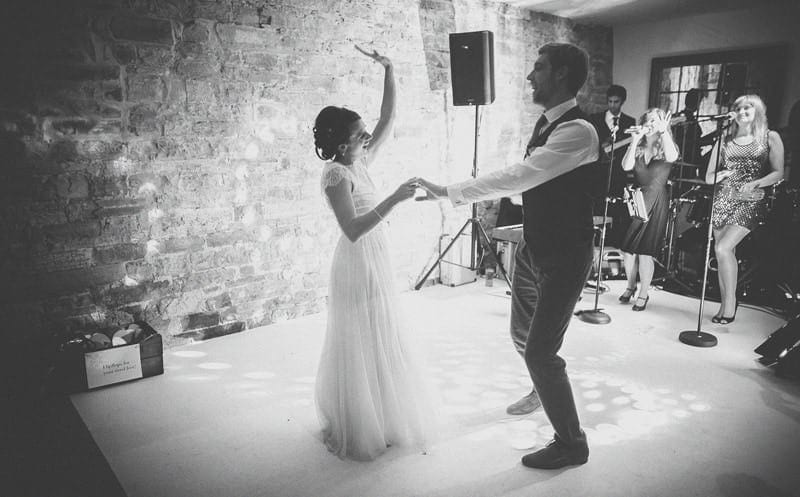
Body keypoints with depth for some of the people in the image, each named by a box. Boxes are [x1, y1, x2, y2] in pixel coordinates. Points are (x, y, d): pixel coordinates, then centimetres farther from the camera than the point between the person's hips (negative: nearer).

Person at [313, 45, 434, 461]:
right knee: (359, 347, 4)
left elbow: (389, 118, 9)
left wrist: (389, 70, 4)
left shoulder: (359, 162, 5)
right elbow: (353, 229, -28)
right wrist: (393, 199, -32)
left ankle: (375, 418, 37)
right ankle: (357, 433, 22)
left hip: (374, 261, 9)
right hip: (357, 264, -9)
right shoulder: (336, 173, -18)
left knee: (377, 345, 18)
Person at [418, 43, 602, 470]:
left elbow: (520, 176, -30)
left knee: (539, 351, -5)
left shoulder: (578, 131, -23)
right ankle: (546, 388, 54)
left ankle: (571, 443, 18)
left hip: (563, 258, -9)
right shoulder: (546, 123, 7)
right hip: (532, 248, 9)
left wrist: (450, 191, -27)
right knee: (522, 335, 23)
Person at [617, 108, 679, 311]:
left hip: (655, 202, -3)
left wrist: (664, 131, -29)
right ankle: (630, 286, 27)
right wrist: (634, 141, -13)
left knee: (644, 251, -5)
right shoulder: (638, 148, 9)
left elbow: (672, 158, -24)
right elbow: (626, 166, -9)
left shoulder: (666, 147, 0)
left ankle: (643, 294, 11)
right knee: (627, 248, 5)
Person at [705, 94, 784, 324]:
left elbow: (778, 173, -1)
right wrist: (721, 174, -10)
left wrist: (754, 183, -17)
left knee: (723, 248, -18)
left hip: (750, 202, -4)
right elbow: (708, 177, 11)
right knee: (725, 253, 3)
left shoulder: (770, 138, 6)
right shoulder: (724, 140, 13)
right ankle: (725, 305, 12)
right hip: (723, 200, 4)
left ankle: (730, 303, -6)